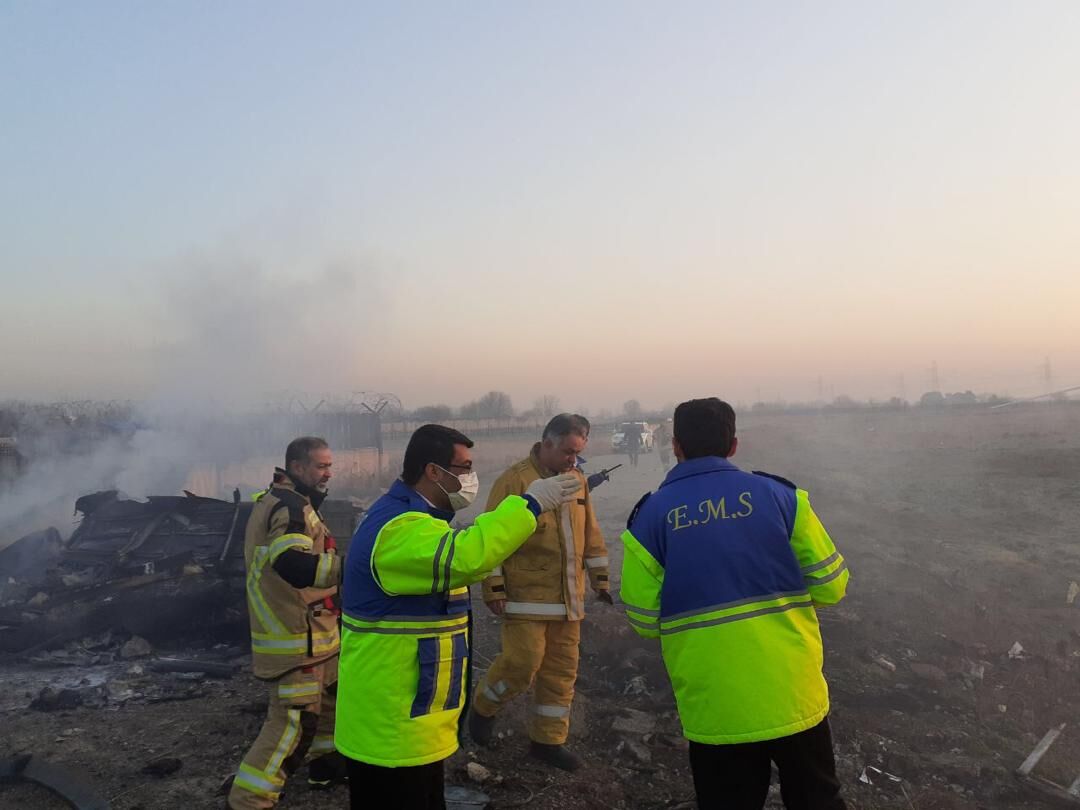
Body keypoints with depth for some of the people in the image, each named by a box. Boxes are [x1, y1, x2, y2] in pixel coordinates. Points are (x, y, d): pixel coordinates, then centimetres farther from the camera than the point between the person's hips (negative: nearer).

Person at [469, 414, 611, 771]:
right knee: (523, 661, -9)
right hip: (527, 595, -6)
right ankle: (484, 706, 20)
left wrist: (600, 579, 17)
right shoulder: (514, 481, -11)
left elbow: (591, 534, 17)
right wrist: (494, 588, -13)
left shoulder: (577, 480, 9)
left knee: (562, 669, 10)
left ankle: (548, 740, 25)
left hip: (567, 598, 6)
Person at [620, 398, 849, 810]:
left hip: (714, 710, -1)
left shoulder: (650, 516, -5)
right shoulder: (779, 493, -3)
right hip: (794, 697, 1)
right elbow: (830, 586, 0)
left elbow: (644, 620, -5)